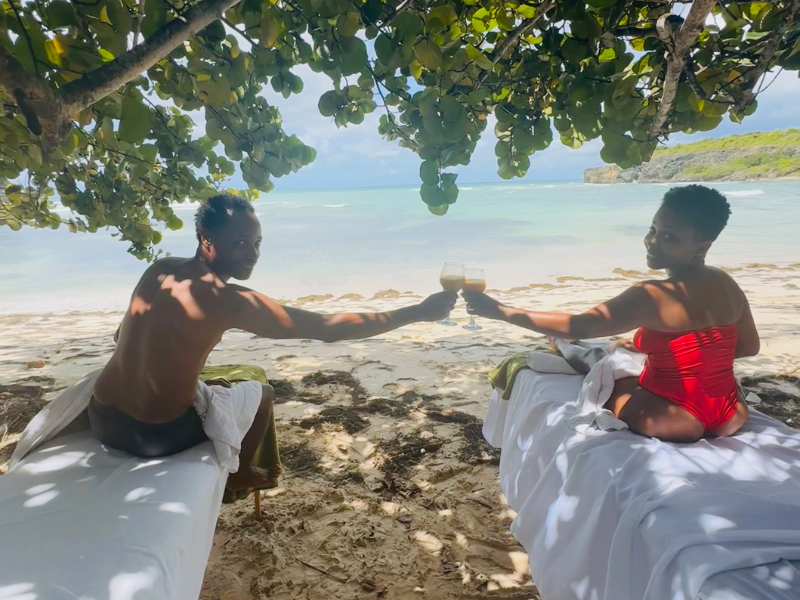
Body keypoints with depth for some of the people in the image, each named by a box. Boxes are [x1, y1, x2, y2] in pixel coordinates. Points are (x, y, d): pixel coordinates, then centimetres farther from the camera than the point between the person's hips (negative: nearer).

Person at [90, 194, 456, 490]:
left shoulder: (158, 270, -1)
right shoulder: (229, 302, -23)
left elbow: (125, 340, 12)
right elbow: (329, 329, -25)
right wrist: (418, 312, -22)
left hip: (101, 420, 6)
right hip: (158, 437, -6)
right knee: (261, 393, 14)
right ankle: (239, 475, 37)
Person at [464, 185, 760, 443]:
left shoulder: (652, 296, -24)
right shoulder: (728, 285, -1)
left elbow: (578, 327, -27)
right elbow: (750, 346, 12)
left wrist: (501, 311, -25)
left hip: (678, 422, -7)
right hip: (730, 418, 7)